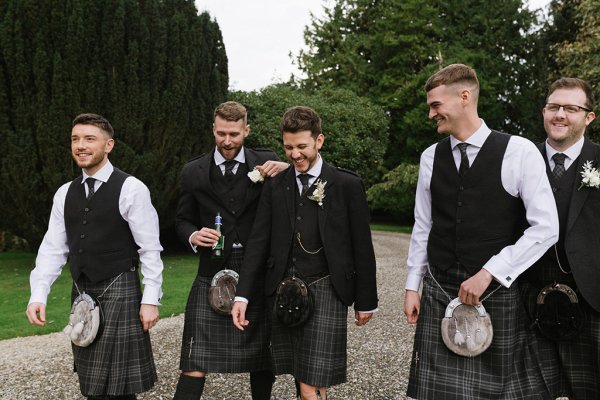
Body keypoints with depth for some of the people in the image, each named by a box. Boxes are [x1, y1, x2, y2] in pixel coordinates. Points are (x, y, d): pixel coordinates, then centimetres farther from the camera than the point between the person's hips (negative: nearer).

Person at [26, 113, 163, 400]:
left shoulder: (131, 189, -8)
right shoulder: (65, 193, 9)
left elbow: (150, 249, -8)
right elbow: (53, 248, 7)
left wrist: (151, 299, -11)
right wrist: (38, 295, -4)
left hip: (119, 291, -6)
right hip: (81, 293, 6)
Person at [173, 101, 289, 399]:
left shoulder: (265, 162, 3)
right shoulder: (194, 172, 6)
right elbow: (183, 220, 14)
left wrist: (287, 170, -18)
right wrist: (193, 236, -8)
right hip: (212, 276, 0)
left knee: (263, 362, 14)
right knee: (195, 364, -6)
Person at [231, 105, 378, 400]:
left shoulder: (347, 185, -1)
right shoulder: (274, 187, 8)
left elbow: (362, 247, 2)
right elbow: (258, 242, 5)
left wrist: (366, 301, 4)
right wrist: (242, 296, -2)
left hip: (325, 291, -3)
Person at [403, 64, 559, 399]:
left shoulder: (519, 152, -8)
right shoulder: (430, 157, 4)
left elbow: (546, 228, -11)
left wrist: (488, 273, -15)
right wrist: (412, 286, 9)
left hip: (497, 293, -3)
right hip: (439, 294, 3)